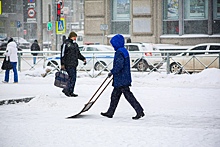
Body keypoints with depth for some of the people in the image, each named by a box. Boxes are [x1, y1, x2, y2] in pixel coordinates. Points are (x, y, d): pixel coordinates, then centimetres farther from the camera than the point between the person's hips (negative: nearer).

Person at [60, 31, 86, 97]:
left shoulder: (75, 44, 19)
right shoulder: (66, 44, -6)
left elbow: (78, 54, 26)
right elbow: (63, 54, -9)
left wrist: (83, 59, 10)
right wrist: (62, 64, -12)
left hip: (74, 64, 8)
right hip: (68, 64, -8)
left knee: (73, 78, 7)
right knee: (72, 77, -14)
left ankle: (71, 92, 12)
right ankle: (66, 90, -7)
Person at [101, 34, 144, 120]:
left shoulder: (119, 52, -18)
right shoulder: (124, 51, 15)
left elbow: (119, 65, -25)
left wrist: (112, 72, -14)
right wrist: (113, 71, 25)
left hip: (121, 80, -11)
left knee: (128, 96, -8)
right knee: (114, 95, 16)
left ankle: (140, 112, -7)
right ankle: (110, 113, 23)